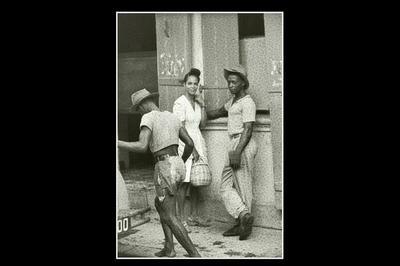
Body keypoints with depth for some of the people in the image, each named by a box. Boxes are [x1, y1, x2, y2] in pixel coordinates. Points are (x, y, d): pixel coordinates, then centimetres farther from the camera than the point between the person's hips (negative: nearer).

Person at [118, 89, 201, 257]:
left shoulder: (148, 118, -9)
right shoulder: (172, 117, 14)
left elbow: (142, 147, -23)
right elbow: (190, 144, 15)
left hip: (165, 169, -8)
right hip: (177, 167, 8)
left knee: (170, 217, -2)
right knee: (159, 204, 26)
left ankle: (195, 255, -6)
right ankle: (169, 248, 24)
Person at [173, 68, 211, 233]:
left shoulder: (197, 102, 12)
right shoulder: (180, 103, -10)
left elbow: (202, 124, 8)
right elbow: (181, 129, -13)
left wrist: (202, 104, 0)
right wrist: (192, 149, -15)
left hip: (198, 142, 7)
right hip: (185, 144, -7)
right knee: (185, 182, -7)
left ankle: (194, 216, 21)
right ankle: (181, 218, 0)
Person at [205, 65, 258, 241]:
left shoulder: (247, 102, -10)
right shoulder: (233, 101, 18)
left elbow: (248, 130, -18)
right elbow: (219, 112, 35)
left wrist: (237, 152, -25)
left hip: (243, 146, -9)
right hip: (233, 146, 9)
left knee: (243, 187, -3)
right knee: (226, 187, 4)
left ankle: (243, 223, 2)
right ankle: (243, 216, 0)